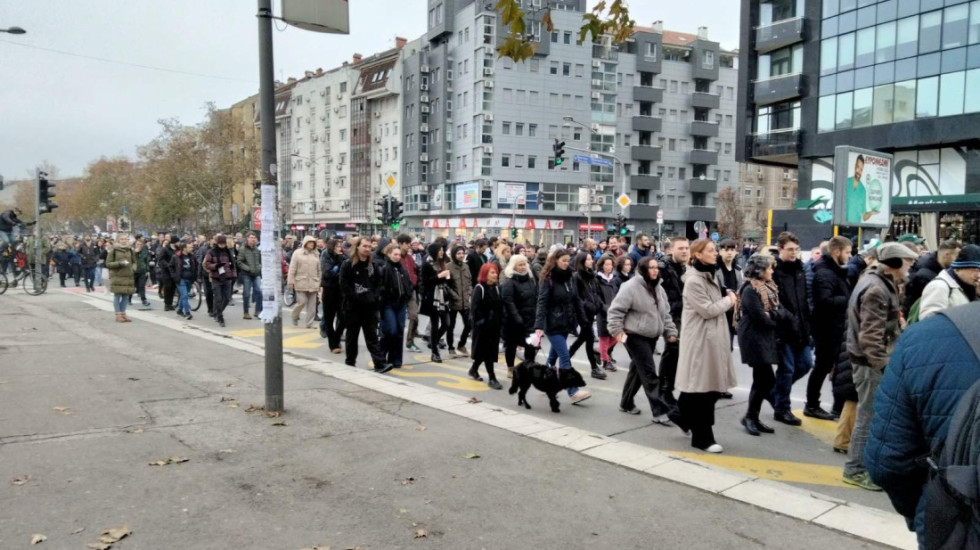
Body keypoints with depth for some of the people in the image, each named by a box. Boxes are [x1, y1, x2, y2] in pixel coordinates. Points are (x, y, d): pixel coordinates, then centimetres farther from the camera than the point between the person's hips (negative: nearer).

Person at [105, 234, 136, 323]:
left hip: (128, 277, 4)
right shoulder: (114, 250, -3)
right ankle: (118, 315, 6)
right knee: (117, 295, 0)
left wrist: (133, 268, 5)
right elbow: (108, 263, -4)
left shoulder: (130, 250, 10)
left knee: (126, 296, 6)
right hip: (117, 276, -4)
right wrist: (120, 263, -14)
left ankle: (123, 313, 16)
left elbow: (134, 261, 21)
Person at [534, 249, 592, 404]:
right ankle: (573, 392, -12)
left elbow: (575, 300, 14)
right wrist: (539, 326, -26)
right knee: (565, 357, -11)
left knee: (554, 355, 16)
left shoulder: (568, 277, 9)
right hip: (552, 324, -7)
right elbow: (542, 303, -17)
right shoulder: (548, 279, -11)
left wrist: (582, 320, 12)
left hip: (565, 323, 7)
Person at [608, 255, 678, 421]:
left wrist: (670, 331, 11)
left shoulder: (658, 289, 11)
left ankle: (626, 404, 31)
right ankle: (660, 411, -7)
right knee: (649, 374, -9)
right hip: (635, 336, -8)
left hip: (651, 337, 8)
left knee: (638, 370, 16)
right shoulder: (631, 287, -14)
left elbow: (665, 313, 18)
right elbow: (616, 310, -16)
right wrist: (617, 330, -22)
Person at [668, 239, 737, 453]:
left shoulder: (710, 275, 14)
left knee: (713, 384, 12)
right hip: (700, 338, -9)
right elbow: (707, 310, -19)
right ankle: (702, 438, 8)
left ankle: (683, 416, 30)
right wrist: (728, 301, -5)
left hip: (714, 337, 9)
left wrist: (728, 294, 2)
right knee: (702, 386, -2)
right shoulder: (693, 281, -16)